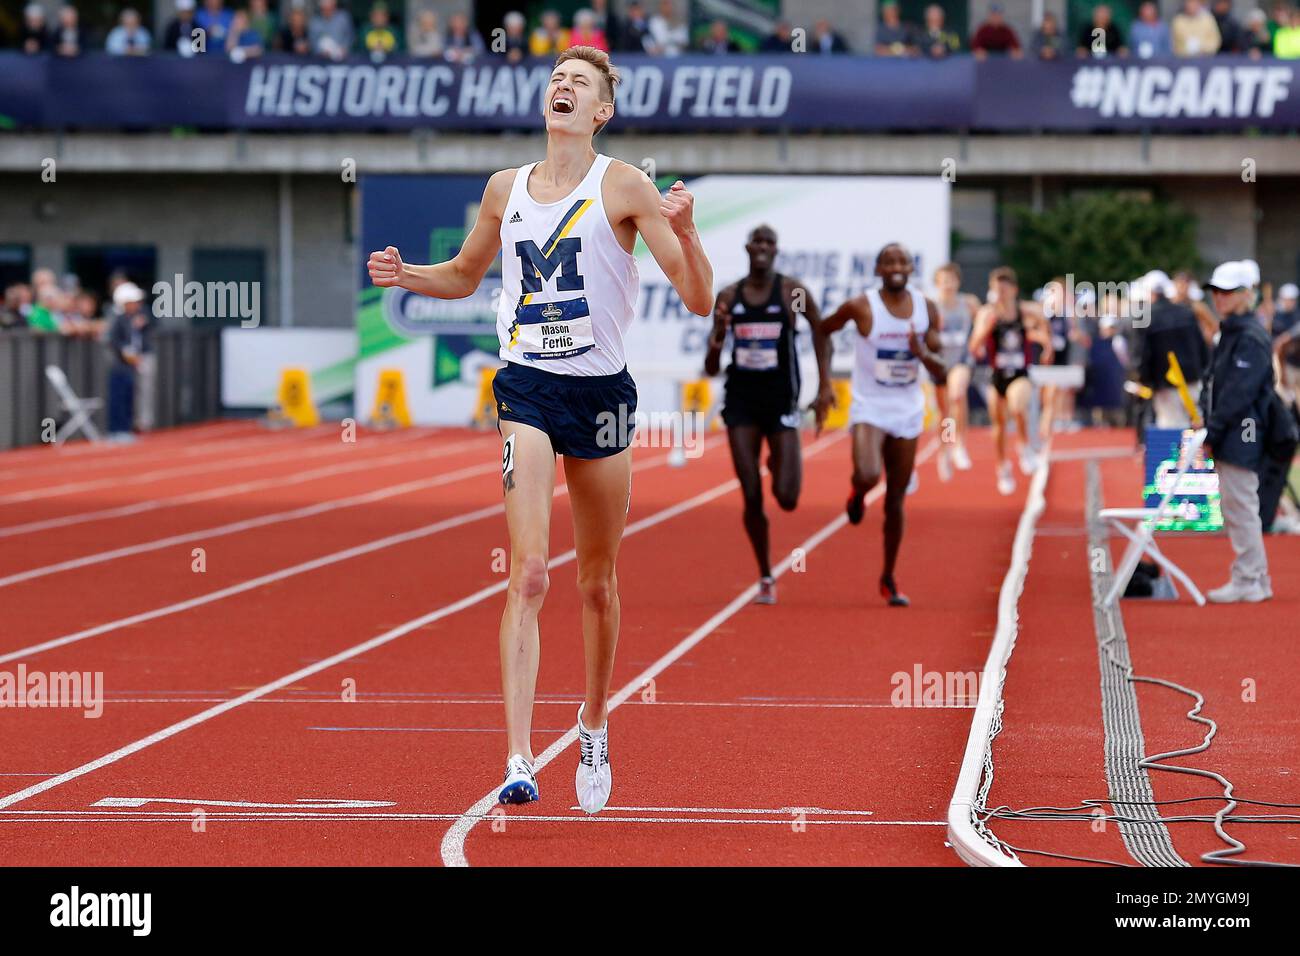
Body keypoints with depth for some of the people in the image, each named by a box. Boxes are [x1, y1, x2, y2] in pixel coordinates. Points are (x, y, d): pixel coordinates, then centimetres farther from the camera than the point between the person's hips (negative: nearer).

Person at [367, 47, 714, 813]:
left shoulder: (623, 187, -3)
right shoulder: (506, 190, 7)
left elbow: (699, 300, -7)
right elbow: (465, 276, 24)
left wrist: (685, 232, -25)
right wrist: (404, 275, 5)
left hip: (601, 391, -1)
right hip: (528, 389, 1)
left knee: (597, 583, 10)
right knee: (529, 574, -14)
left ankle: (594, 728, 34)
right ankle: (519, 760, -21)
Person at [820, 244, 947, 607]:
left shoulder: (927, 310, 0)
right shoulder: (861, 307, -10)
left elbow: (941, 372, 1)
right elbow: (821, 331, 6)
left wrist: (923, 353, -20)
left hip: (908, 413, 3)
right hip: (869, 409, -3)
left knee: (896, 499, 7)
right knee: (868, 475, -29)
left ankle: (889, 579, 21)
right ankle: (857, 492, 10)